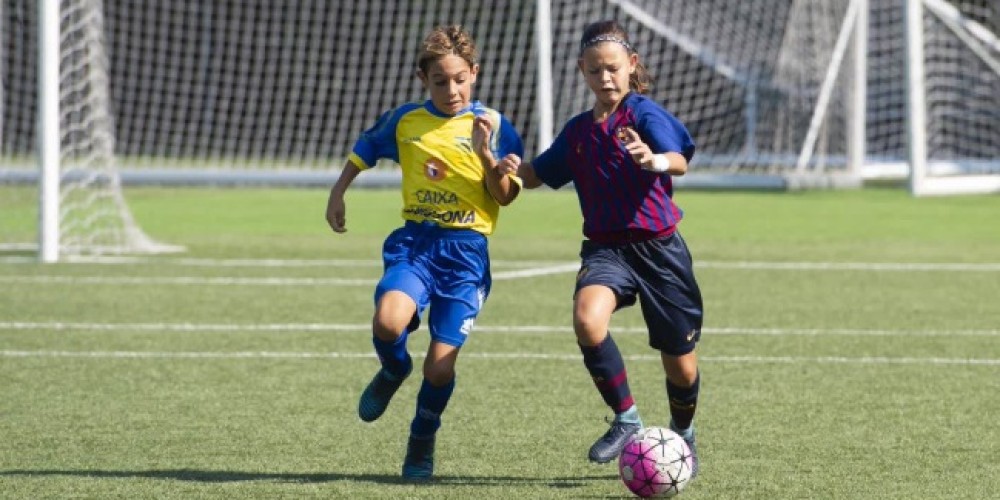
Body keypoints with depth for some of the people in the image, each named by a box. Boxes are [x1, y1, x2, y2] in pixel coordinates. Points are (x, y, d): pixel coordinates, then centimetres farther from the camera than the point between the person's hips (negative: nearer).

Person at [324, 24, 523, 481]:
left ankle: (422, 442, 21)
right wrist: (337, 194, 24)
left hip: (466, 250, -1)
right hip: (414, 242, 2)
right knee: (387, 323, -27)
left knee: (441, 360, -7)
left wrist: (485, 154, -18)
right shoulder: (405, 121, 8)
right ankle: (394, 371, 10)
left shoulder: (492, 125, 0)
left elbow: (506, 196, -3)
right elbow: (364, 150, 27)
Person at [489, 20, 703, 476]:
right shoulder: (578, 131, 10)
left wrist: (653, 160, -48)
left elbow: (679, 162, -24)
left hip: (659, 248, -3)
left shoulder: (645, 114, -7)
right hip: (605, 247, 3)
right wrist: (512, 168, 0)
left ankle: (683, 435, 38)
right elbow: (538, 174, 23)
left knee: (680, 365, 6)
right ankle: (626, 419, -12)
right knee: (587, 320, -30)